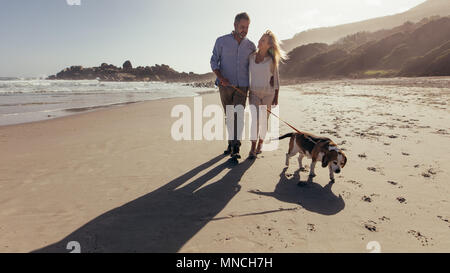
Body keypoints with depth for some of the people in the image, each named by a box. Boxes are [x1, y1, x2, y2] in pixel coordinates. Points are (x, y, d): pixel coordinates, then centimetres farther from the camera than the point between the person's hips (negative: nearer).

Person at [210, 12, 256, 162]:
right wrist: (221, 77, -17)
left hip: (242, 86, 0)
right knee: (229, 115, 9)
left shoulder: (251, 46, 6)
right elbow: (214, 62, 0)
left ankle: (236, 147, -10)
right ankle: (231, 142, 23)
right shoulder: (221, 41, 1)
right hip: (225, 85, 0)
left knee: (238, 114, -13)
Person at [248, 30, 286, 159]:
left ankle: (260, 144, 27)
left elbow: (276, 78, -1)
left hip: (268, 93, -1)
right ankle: (253, 148, -10)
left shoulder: (272, 59, -5)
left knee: (263, 120, 6)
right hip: (254, 93, 1)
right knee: (254, 119, -14)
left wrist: (276, 97, -5)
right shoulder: (251, 56, 3)